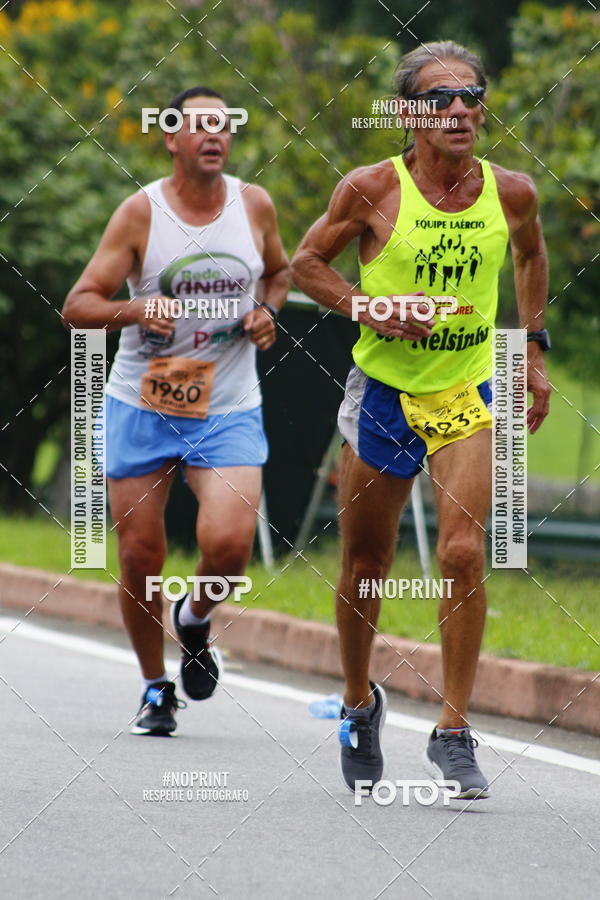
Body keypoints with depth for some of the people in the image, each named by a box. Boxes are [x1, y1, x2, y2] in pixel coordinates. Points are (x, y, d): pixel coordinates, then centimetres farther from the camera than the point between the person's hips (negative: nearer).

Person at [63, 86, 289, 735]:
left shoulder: (254, 205, 1)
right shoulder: (141, 212, -7)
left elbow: (279, 272, 21)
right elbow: (77, 305, -7)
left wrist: (266, 310, 0)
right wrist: (135, 310, -25)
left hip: (228, 411, 1)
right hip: (142, 406, -1)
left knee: (229, 542, -19)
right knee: (140, 558, 1)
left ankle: (195, 619, 16)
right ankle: (156, 688, 23)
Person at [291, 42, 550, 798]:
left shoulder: (510, 192, -3)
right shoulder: (374, 189, -11)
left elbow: (531, 257, 19)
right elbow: (307, 262, 0)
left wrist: (532, 348, 16)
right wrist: (372, 310, -15)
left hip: (469, 394, 1)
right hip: (383, 389, -1)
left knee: (463, 554, -14)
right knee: (364, 564, 9)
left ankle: (453, 733, -6)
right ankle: (359, 702, 34)